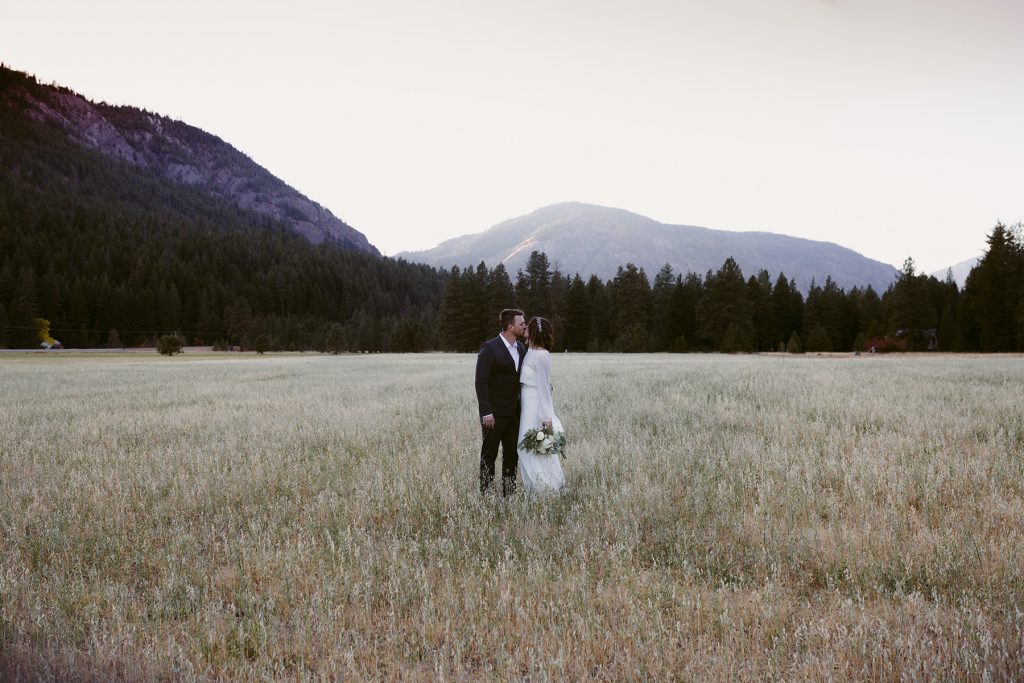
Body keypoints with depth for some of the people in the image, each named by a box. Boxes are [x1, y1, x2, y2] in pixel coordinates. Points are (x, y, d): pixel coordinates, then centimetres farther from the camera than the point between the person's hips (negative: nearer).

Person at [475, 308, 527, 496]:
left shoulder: (521, 348, 9)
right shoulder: (490, 348, -13)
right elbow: (481, 381, -16)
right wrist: (486, 412, -20)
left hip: (514, 413, 7)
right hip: (494, 414, -7)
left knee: (512, 454, 11)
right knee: (489, 455, 3)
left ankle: (509, 493, 19)